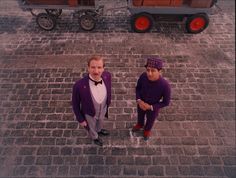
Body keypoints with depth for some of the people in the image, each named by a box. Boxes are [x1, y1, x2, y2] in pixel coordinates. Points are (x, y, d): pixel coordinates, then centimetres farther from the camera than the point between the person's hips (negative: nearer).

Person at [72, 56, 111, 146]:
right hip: (90, 113, -3)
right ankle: (95, 137, 66)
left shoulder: (107, 76, -27)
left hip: (103, 110, 3)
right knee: (92, 127, 30)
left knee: (101, 122, 37)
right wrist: (81, 119, -9)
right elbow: (75, 104, -20)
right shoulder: (79, 85, -39)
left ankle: (99, 130, 72)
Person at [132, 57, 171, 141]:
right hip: (141, 104, 2)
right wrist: (139, 100, -22)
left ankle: (147, 129, 65)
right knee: (140, 115, 34)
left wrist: (150, 107, -26)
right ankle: (140, 125, 69)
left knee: (150, 120, 30)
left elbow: (166, 102, -21)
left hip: (153, 108, -2)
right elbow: (138, 88, -8)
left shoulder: (165, 85, -37)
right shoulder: (143, 76, -29)